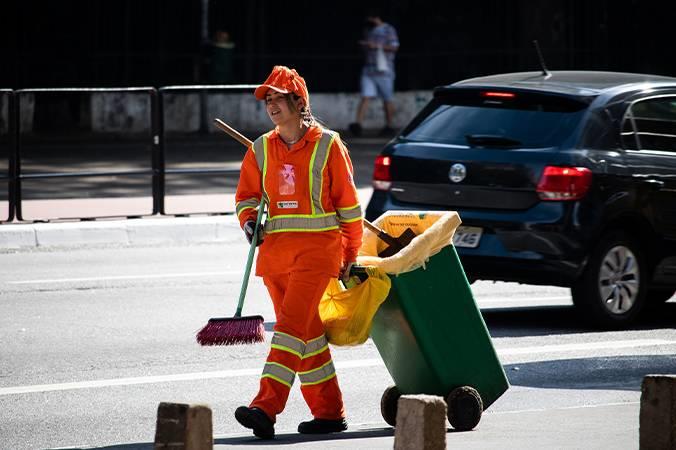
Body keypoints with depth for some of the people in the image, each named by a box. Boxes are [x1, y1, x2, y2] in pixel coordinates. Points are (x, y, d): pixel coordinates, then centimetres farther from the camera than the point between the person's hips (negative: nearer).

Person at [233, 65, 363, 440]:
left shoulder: (328, 145, -3)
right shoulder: (261, 149, 10)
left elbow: (348, 205, 2)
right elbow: (247, 195, 20)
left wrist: (350, 256, 5)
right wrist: (250, 222, -3)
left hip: (317, 248, -6)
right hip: (275, 250, 6)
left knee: (292, 324, -17)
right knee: (307, 331, 10)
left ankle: (266, 408, -26)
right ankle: (329, 412, 18)